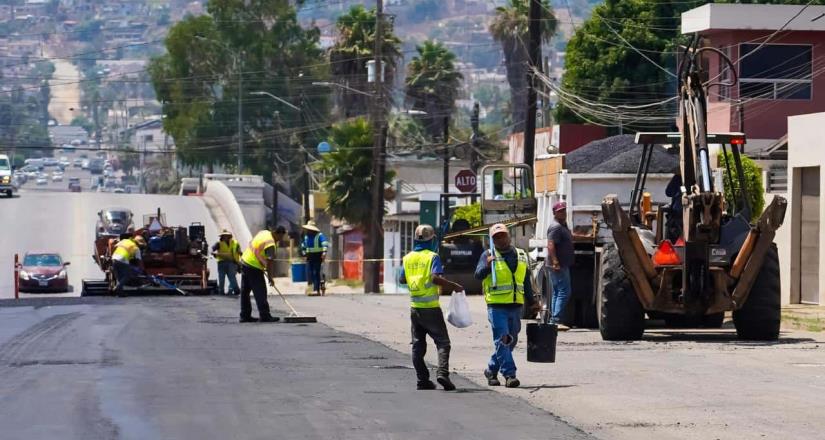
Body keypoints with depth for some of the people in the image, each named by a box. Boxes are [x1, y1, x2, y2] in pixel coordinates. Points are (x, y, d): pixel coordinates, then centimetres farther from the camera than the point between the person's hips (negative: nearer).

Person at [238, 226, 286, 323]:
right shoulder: (271, 244, -21)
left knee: (245, 292, 12)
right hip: (254, 267, -9)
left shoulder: (264, 232, 6)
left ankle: (245, 316, 18)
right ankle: (265, 316, -5)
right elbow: (270, 262, -23)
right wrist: (270, 277, -16)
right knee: (260, 292, -5)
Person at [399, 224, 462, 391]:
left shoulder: (408, 258, 7)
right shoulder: (432, 257, -9)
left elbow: (402, 279, 13)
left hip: (415, 307, 5)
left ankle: (422, 380, 7)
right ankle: (442, 371, -21)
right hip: (431, 307, -5)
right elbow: (436, 278, -21)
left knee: (418, 345, 10)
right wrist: (454, 286, -13)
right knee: (442, 341, -2)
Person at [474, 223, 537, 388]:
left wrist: (531, 301, 20)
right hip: (496, 305, -5)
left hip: (516, 306, 5)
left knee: (511, 341, 11)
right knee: (502, 340, -13)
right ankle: (509, 375, -14)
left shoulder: (521, 255, 14)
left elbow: (526, 281, 22)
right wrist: (487, 265, -32)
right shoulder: (488, 255, 1)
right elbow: (478, 275, -13)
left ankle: (491, 370, 28)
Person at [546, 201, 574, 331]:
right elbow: (550, 245, -24)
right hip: (559, 266, -11)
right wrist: (555, 262, -31)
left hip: (562, 265, 11)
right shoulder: (556, 227, -15)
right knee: (564, 292, -13)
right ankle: (556, 320, -17)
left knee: (557, 293, 12)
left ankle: (554, 320, 15)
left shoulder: (562, 225, 17)